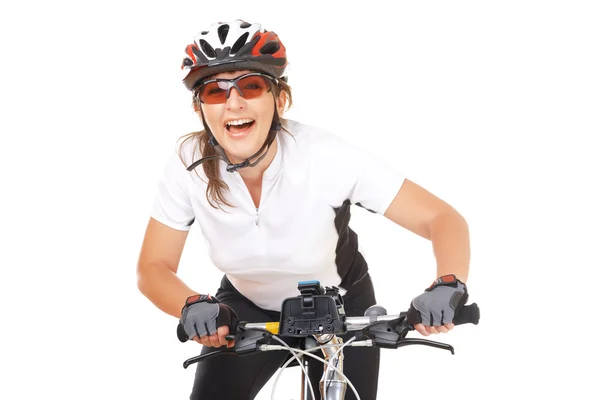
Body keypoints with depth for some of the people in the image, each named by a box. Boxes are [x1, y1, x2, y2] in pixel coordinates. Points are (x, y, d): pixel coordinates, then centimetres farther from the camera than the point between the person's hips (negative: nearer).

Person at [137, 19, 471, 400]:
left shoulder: (327, 157, -32)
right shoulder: (189, 166, -25)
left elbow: (442, 218, -29)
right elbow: (154, 268, -16)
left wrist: (448, 285, -49)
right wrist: (192, 306, -38)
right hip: (248, 310, 1)